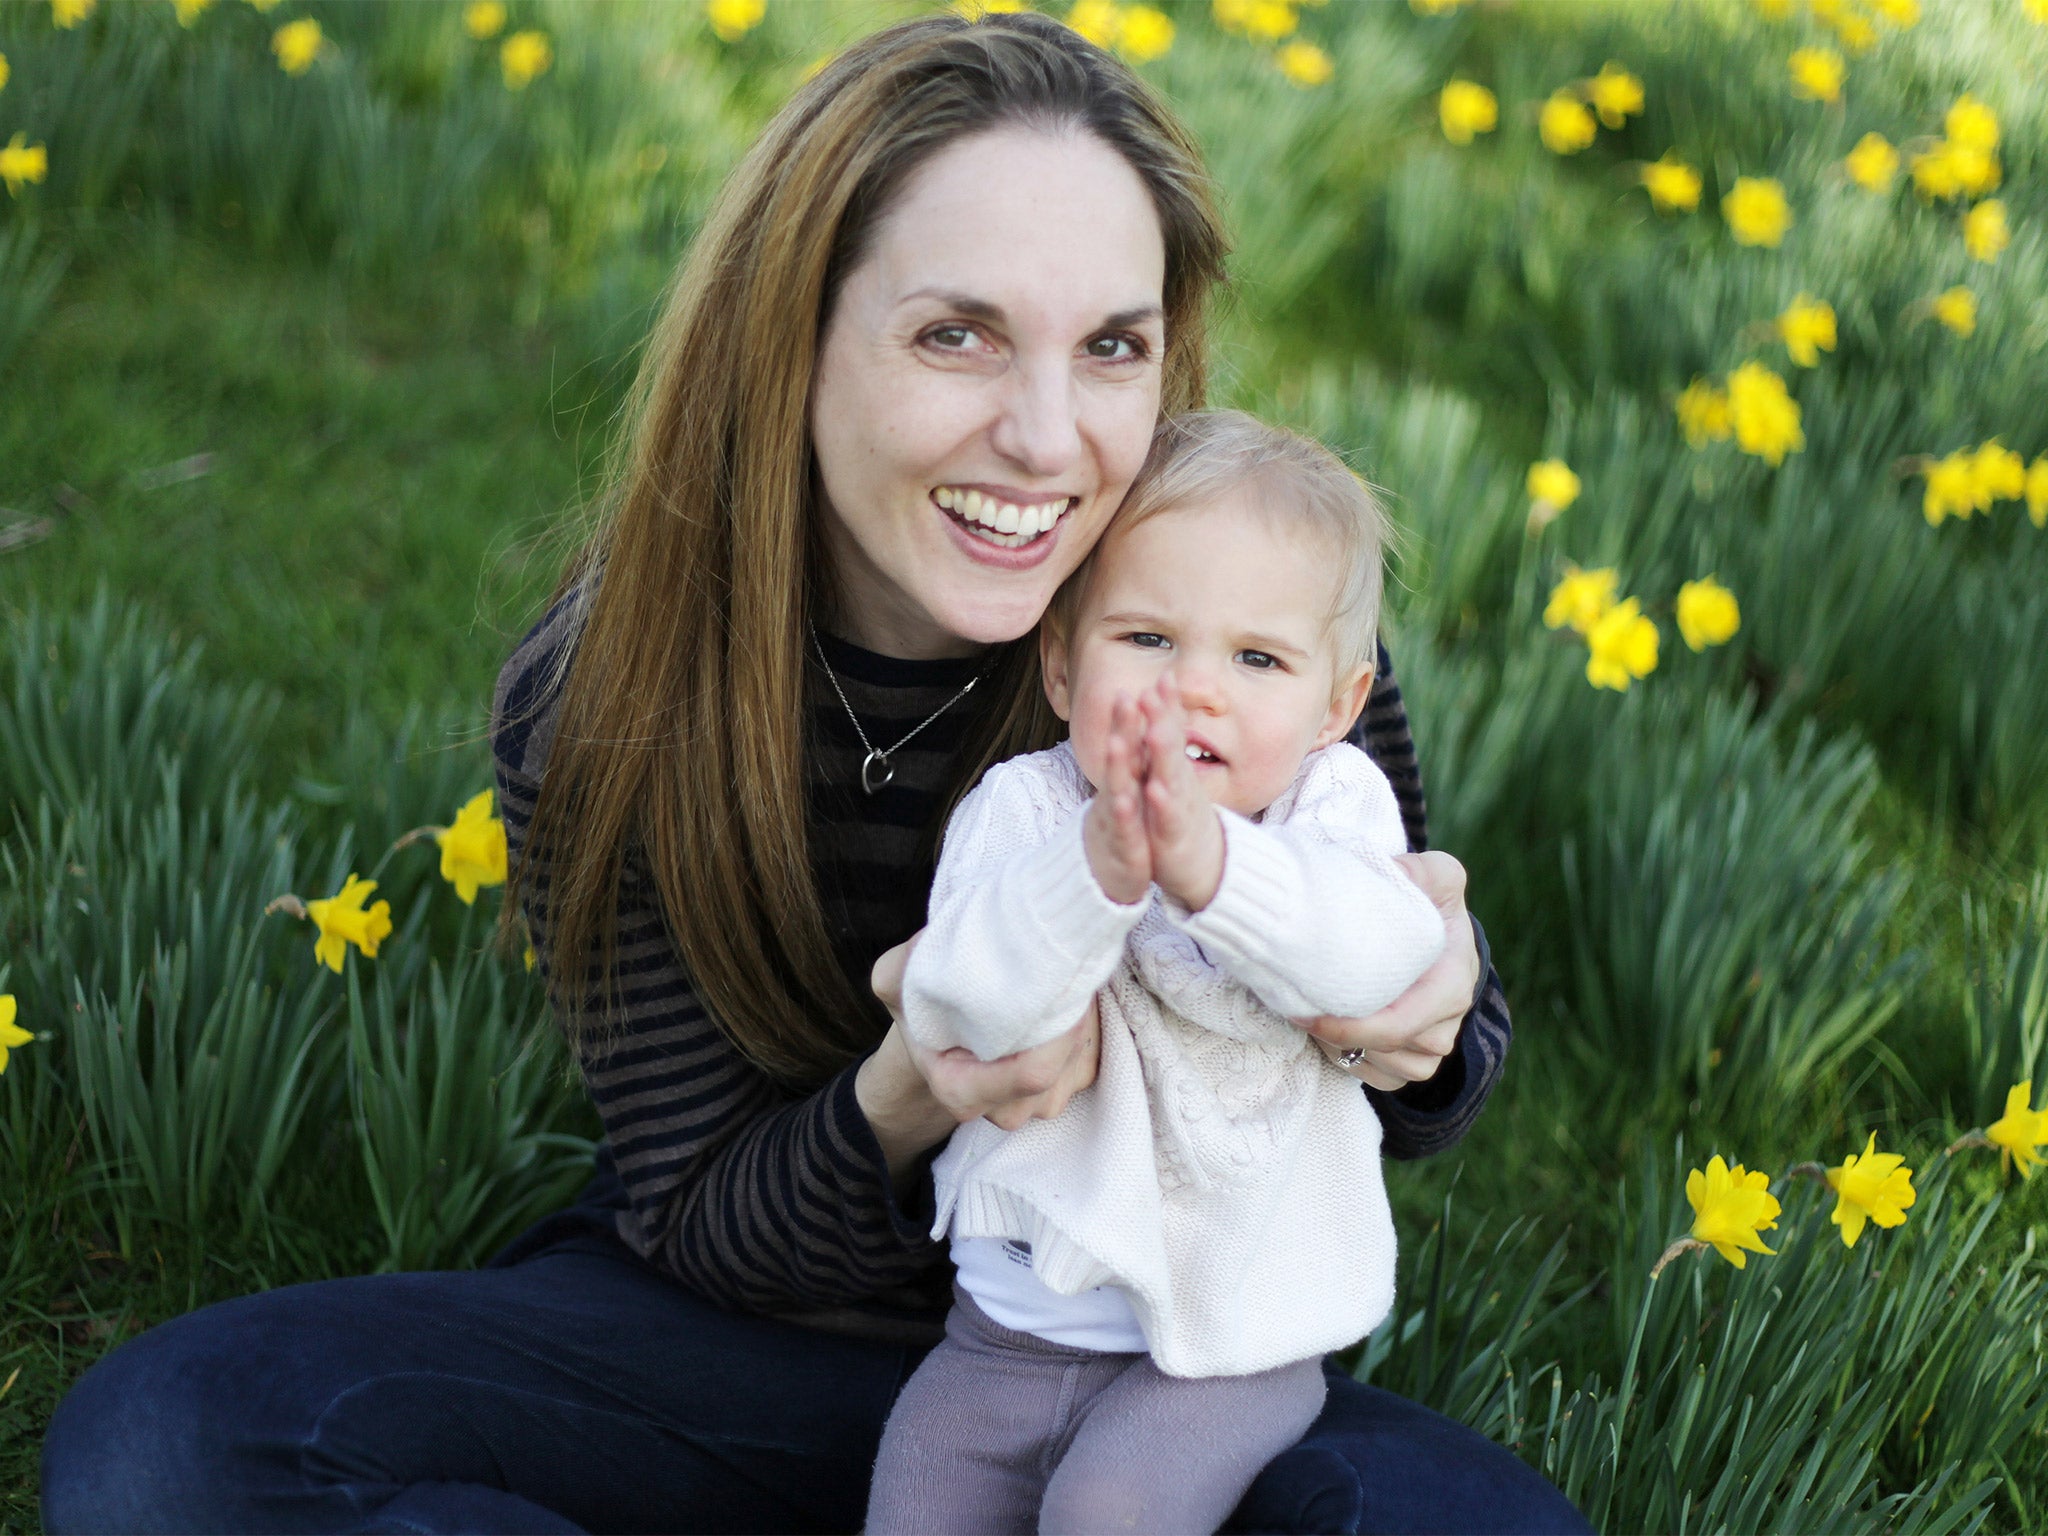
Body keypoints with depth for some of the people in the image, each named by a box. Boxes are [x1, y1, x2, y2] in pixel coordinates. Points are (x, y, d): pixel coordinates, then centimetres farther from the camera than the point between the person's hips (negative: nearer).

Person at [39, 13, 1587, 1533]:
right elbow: (699, 1228, -8)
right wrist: (899, 1110, -31)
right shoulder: (601, 712, -16)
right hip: (754, 1344, 0)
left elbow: (1419, 1085, -1)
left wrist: (1427, 1022, -27)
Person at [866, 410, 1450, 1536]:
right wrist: (1097, 865, -37)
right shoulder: (1022, 808, -6)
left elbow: (1373, 956, -27)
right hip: (1009, 1322, 2)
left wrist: (1205, 860, -43)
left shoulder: (1333, 808, -6)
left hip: (1233, 1336, -2)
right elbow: (964, 1006, -21)